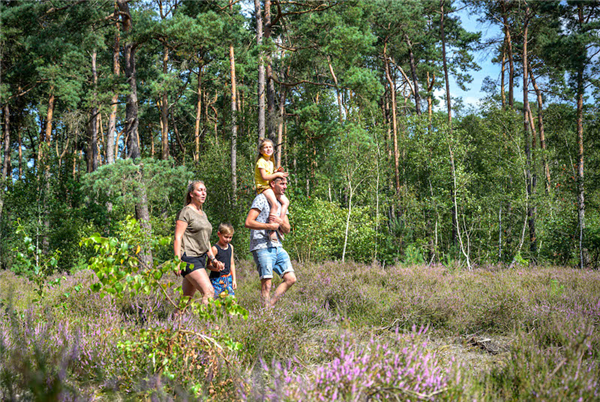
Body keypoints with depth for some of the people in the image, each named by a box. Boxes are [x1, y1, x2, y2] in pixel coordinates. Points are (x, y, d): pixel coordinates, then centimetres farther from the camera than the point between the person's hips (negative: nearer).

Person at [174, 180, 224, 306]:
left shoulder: (203, 214, 21)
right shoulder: (186, 212, -5)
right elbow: (178, 238, -11)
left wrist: (213, 259, 18)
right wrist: (178, 261, -18)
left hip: (201, 258, 8)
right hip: (189, 258, -8)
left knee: (187, 297, 8)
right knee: (209, 292, -19)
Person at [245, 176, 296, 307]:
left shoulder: (281, 203, 20)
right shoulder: (261, 199, -5)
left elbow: (287, 230, 17)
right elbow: (248, 222, -15)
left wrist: (280, 222, -5)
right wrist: (270, 226, -13)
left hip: (277, 247, 8)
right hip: (261, 246, -8)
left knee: (291, 279, 1)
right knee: (266, 284, -9)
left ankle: (271, 305, 9)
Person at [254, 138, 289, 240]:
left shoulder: (271, 162, 20)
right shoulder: (261, 161, -9)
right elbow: (264, 177, -17)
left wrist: (277, 172, 5)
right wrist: (277, 174, -13)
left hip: (271, 186, 9)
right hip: (262, 186, -9)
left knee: (286, 202, -3)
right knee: (274, 204, -31)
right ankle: (272, 230, -30)